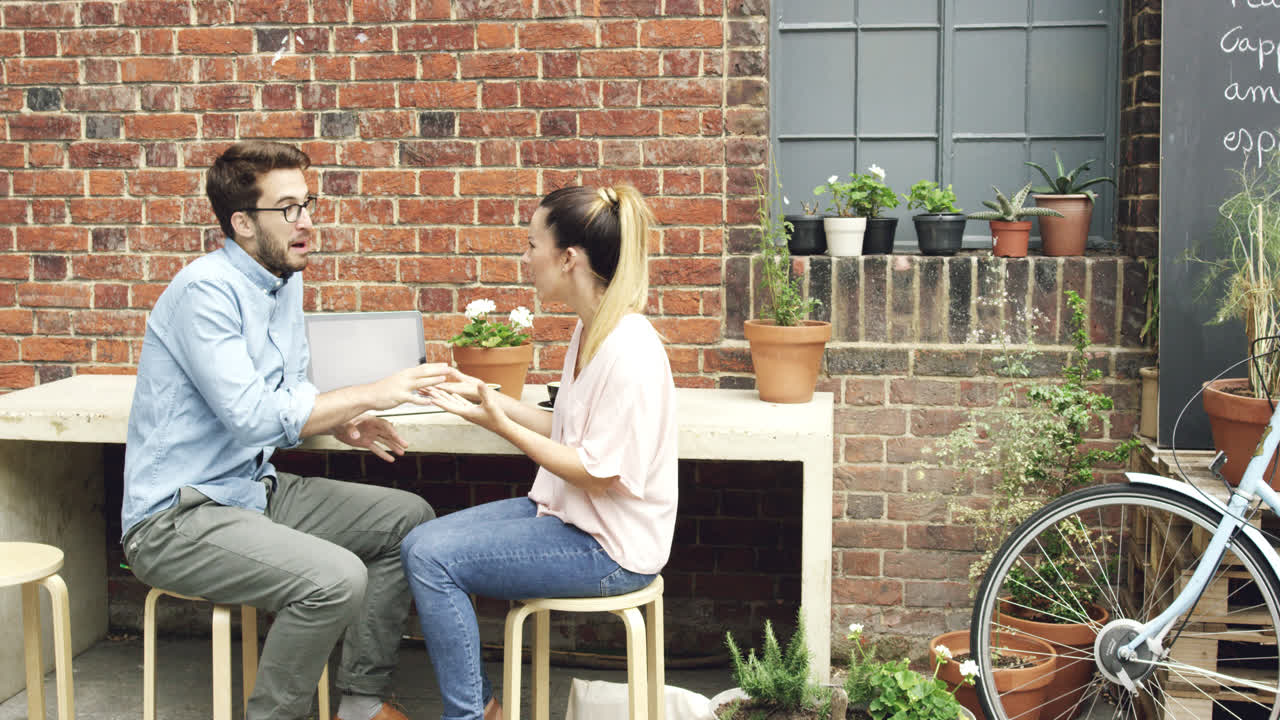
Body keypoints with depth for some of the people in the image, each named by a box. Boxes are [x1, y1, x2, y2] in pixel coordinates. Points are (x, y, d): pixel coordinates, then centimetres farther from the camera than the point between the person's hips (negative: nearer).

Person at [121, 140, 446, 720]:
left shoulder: (286, 282, 9)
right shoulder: (206, 290, -19)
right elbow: (251, 415, -26)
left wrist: (340, 421, -1)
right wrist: (371, 394, -22)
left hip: (255, 491, 10)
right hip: (176, 516, -9)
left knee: (408, 519, 5)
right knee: (336, 579, -29)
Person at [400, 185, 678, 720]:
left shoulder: (629, 350, -23)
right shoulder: (590, 330, 7)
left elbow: (601, 474, -22)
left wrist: (502, 425, -21)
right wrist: (489, 397, 10)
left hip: (608, 548, -10)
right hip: (566, 514, 10)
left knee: (432, 560, -16)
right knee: (420, 545, 3)